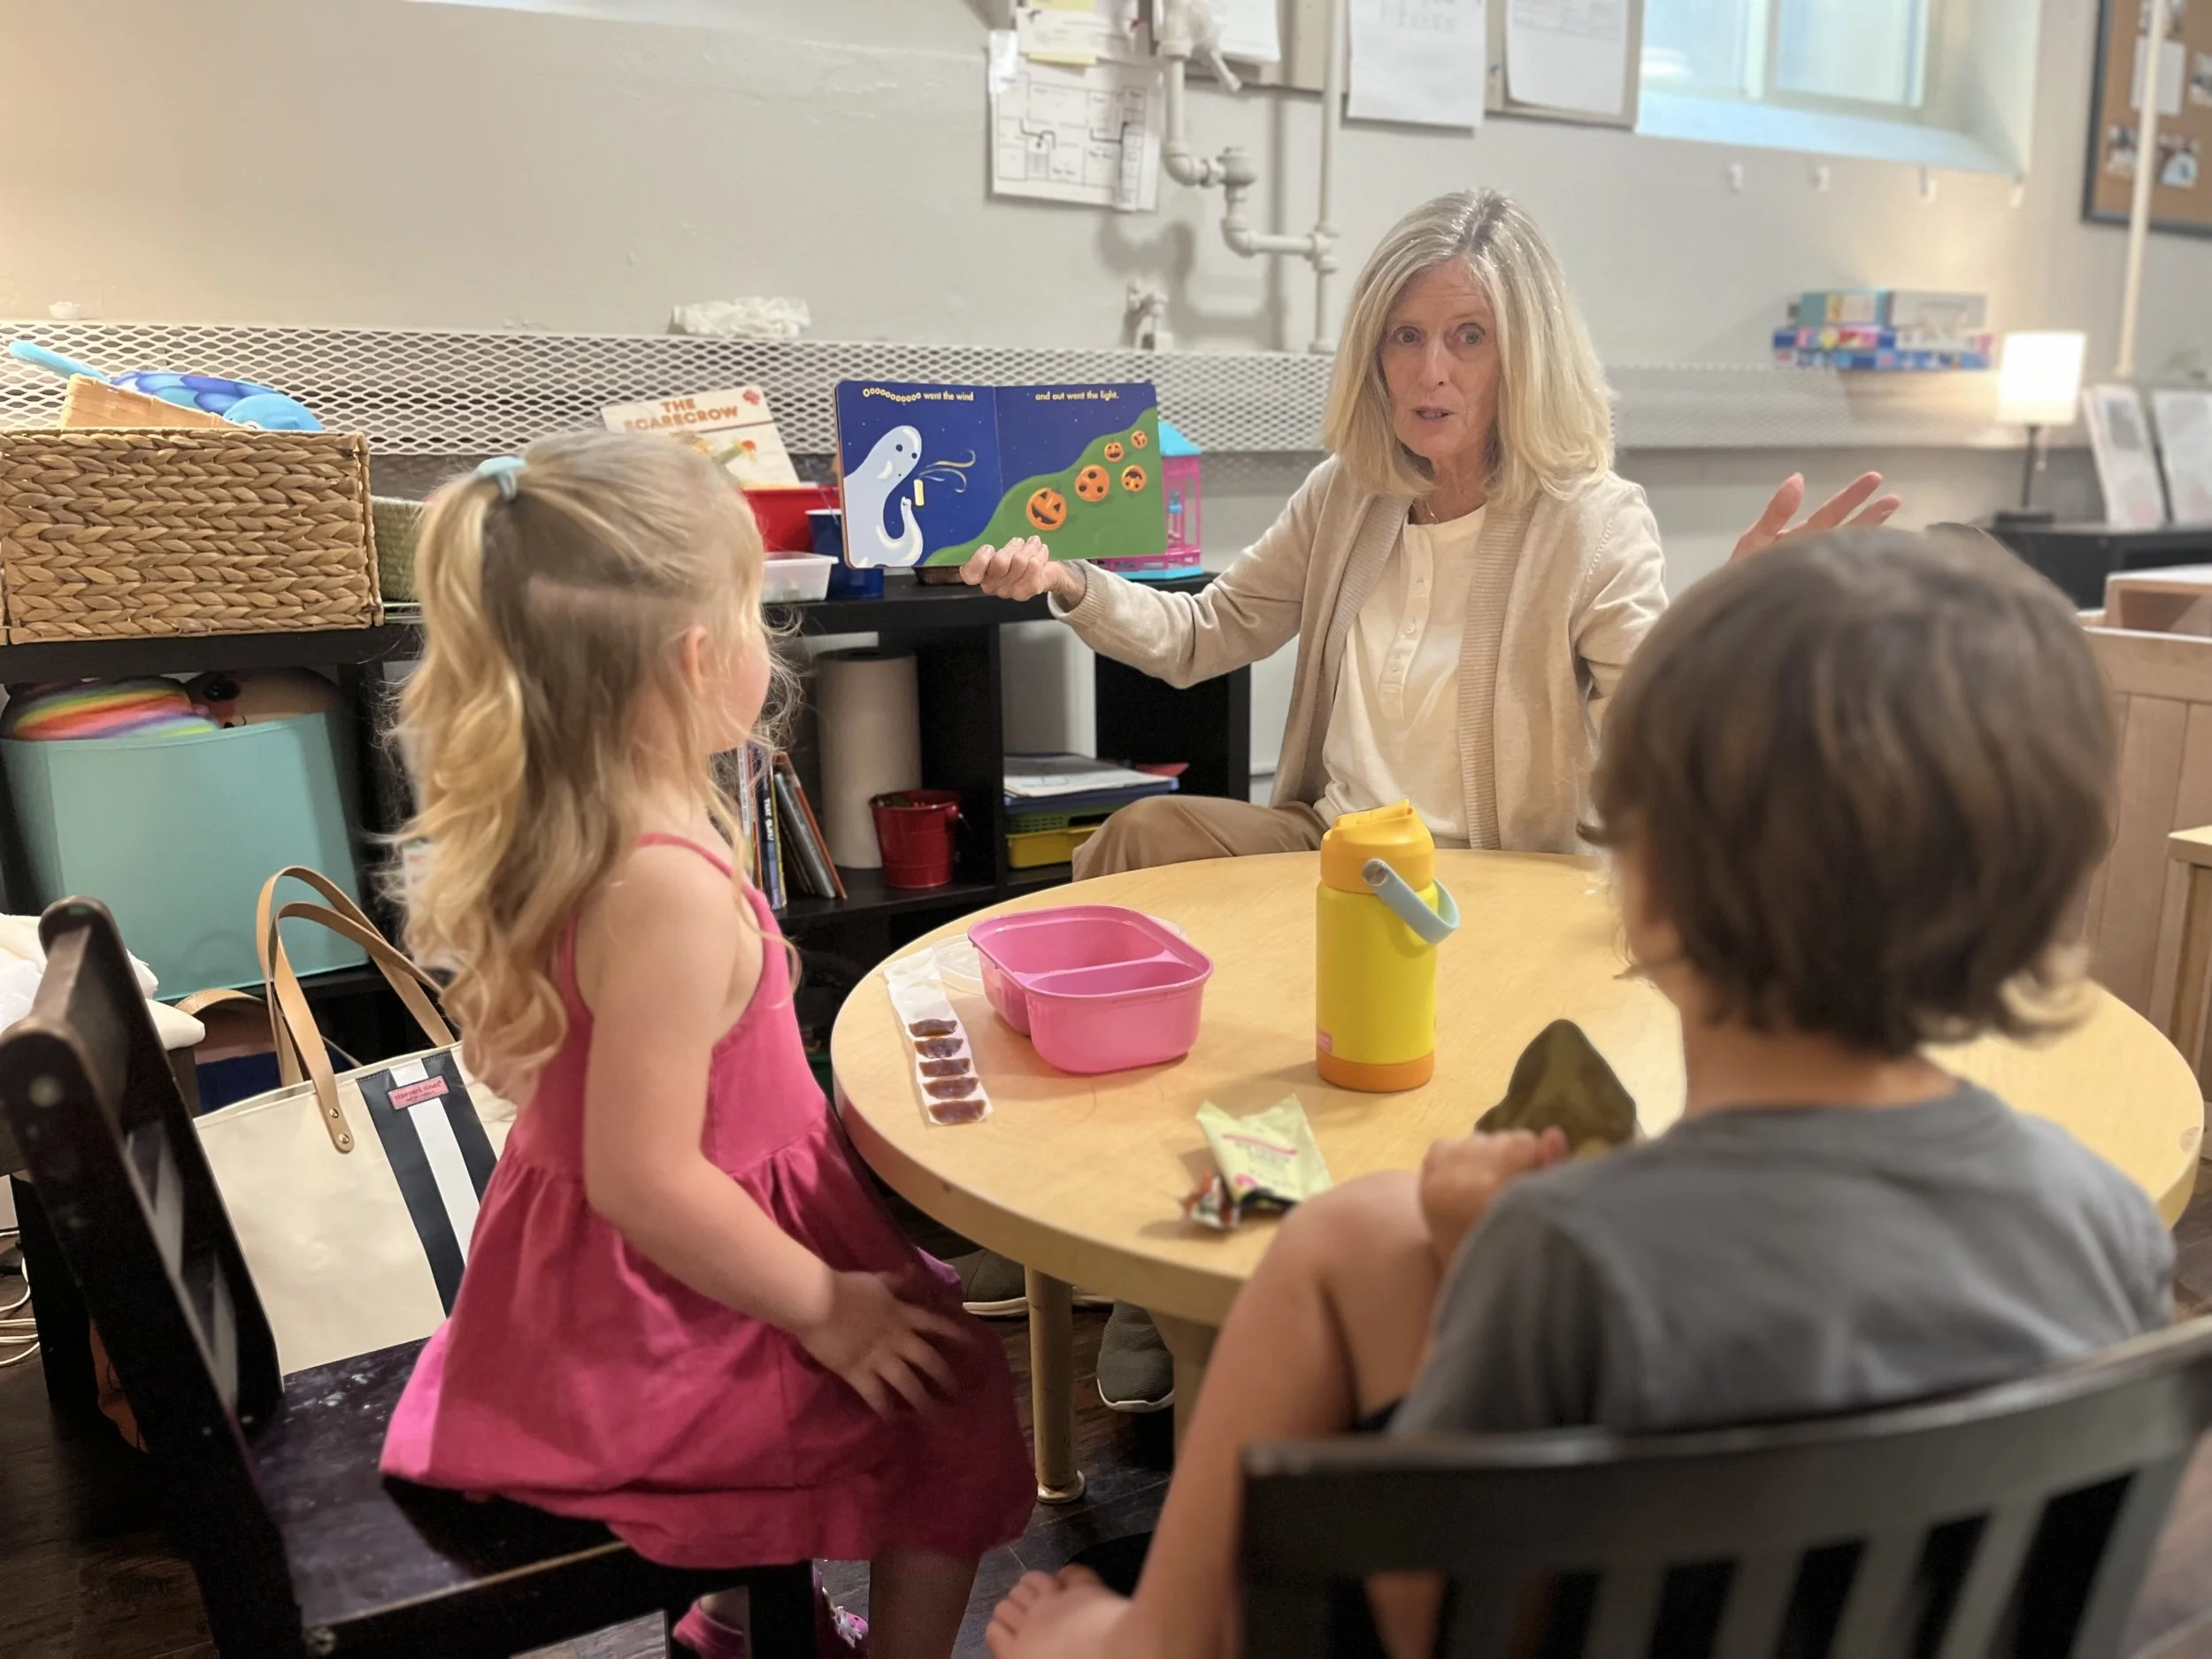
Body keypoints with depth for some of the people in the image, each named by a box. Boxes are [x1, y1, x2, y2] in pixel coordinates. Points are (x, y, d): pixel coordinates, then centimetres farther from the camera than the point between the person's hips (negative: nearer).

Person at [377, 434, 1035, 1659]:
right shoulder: (671, 889, -34)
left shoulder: (560, 825, -6)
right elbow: (645, 1176, -32)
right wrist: (827, 1309, -20)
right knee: (955, 1400, 8)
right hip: (648, 1329, -9)